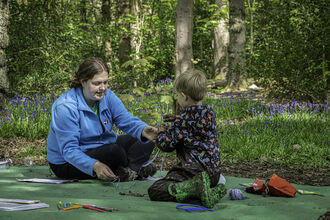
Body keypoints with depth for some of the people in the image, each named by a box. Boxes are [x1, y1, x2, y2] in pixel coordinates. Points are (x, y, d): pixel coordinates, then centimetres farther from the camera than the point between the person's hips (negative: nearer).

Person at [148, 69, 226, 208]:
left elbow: (166, 145, -6)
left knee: (154, 191, -15)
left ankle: (195, 187, -31)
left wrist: (162, 132, 13)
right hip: (213, 169, 8)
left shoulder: (183, 121, -13)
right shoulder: (209, 113, 8)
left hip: (192, 169, -8)